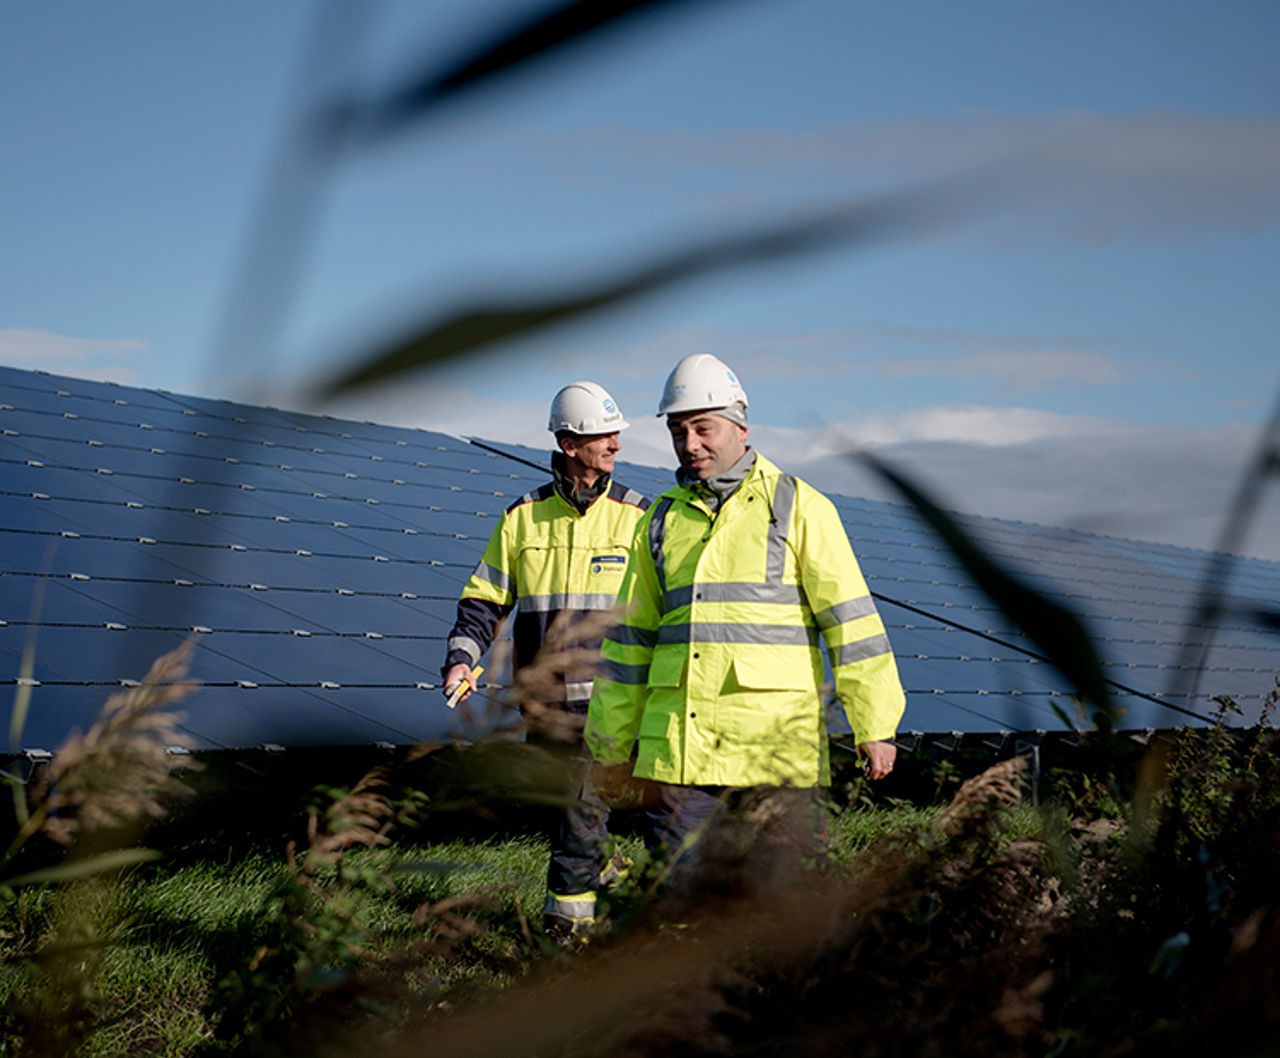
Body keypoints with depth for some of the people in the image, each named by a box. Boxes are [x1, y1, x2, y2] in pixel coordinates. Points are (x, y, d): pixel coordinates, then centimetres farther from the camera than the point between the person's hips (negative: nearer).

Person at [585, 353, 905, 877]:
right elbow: (631, 636, 18)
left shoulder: (798, 507, 1)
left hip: (776, 741, -4)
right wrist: (611, 745, 17)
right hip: (677, 744, 4)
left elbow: (851, 619, -2)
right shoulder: (662, 520, 14)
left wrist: (875, 726, -8)